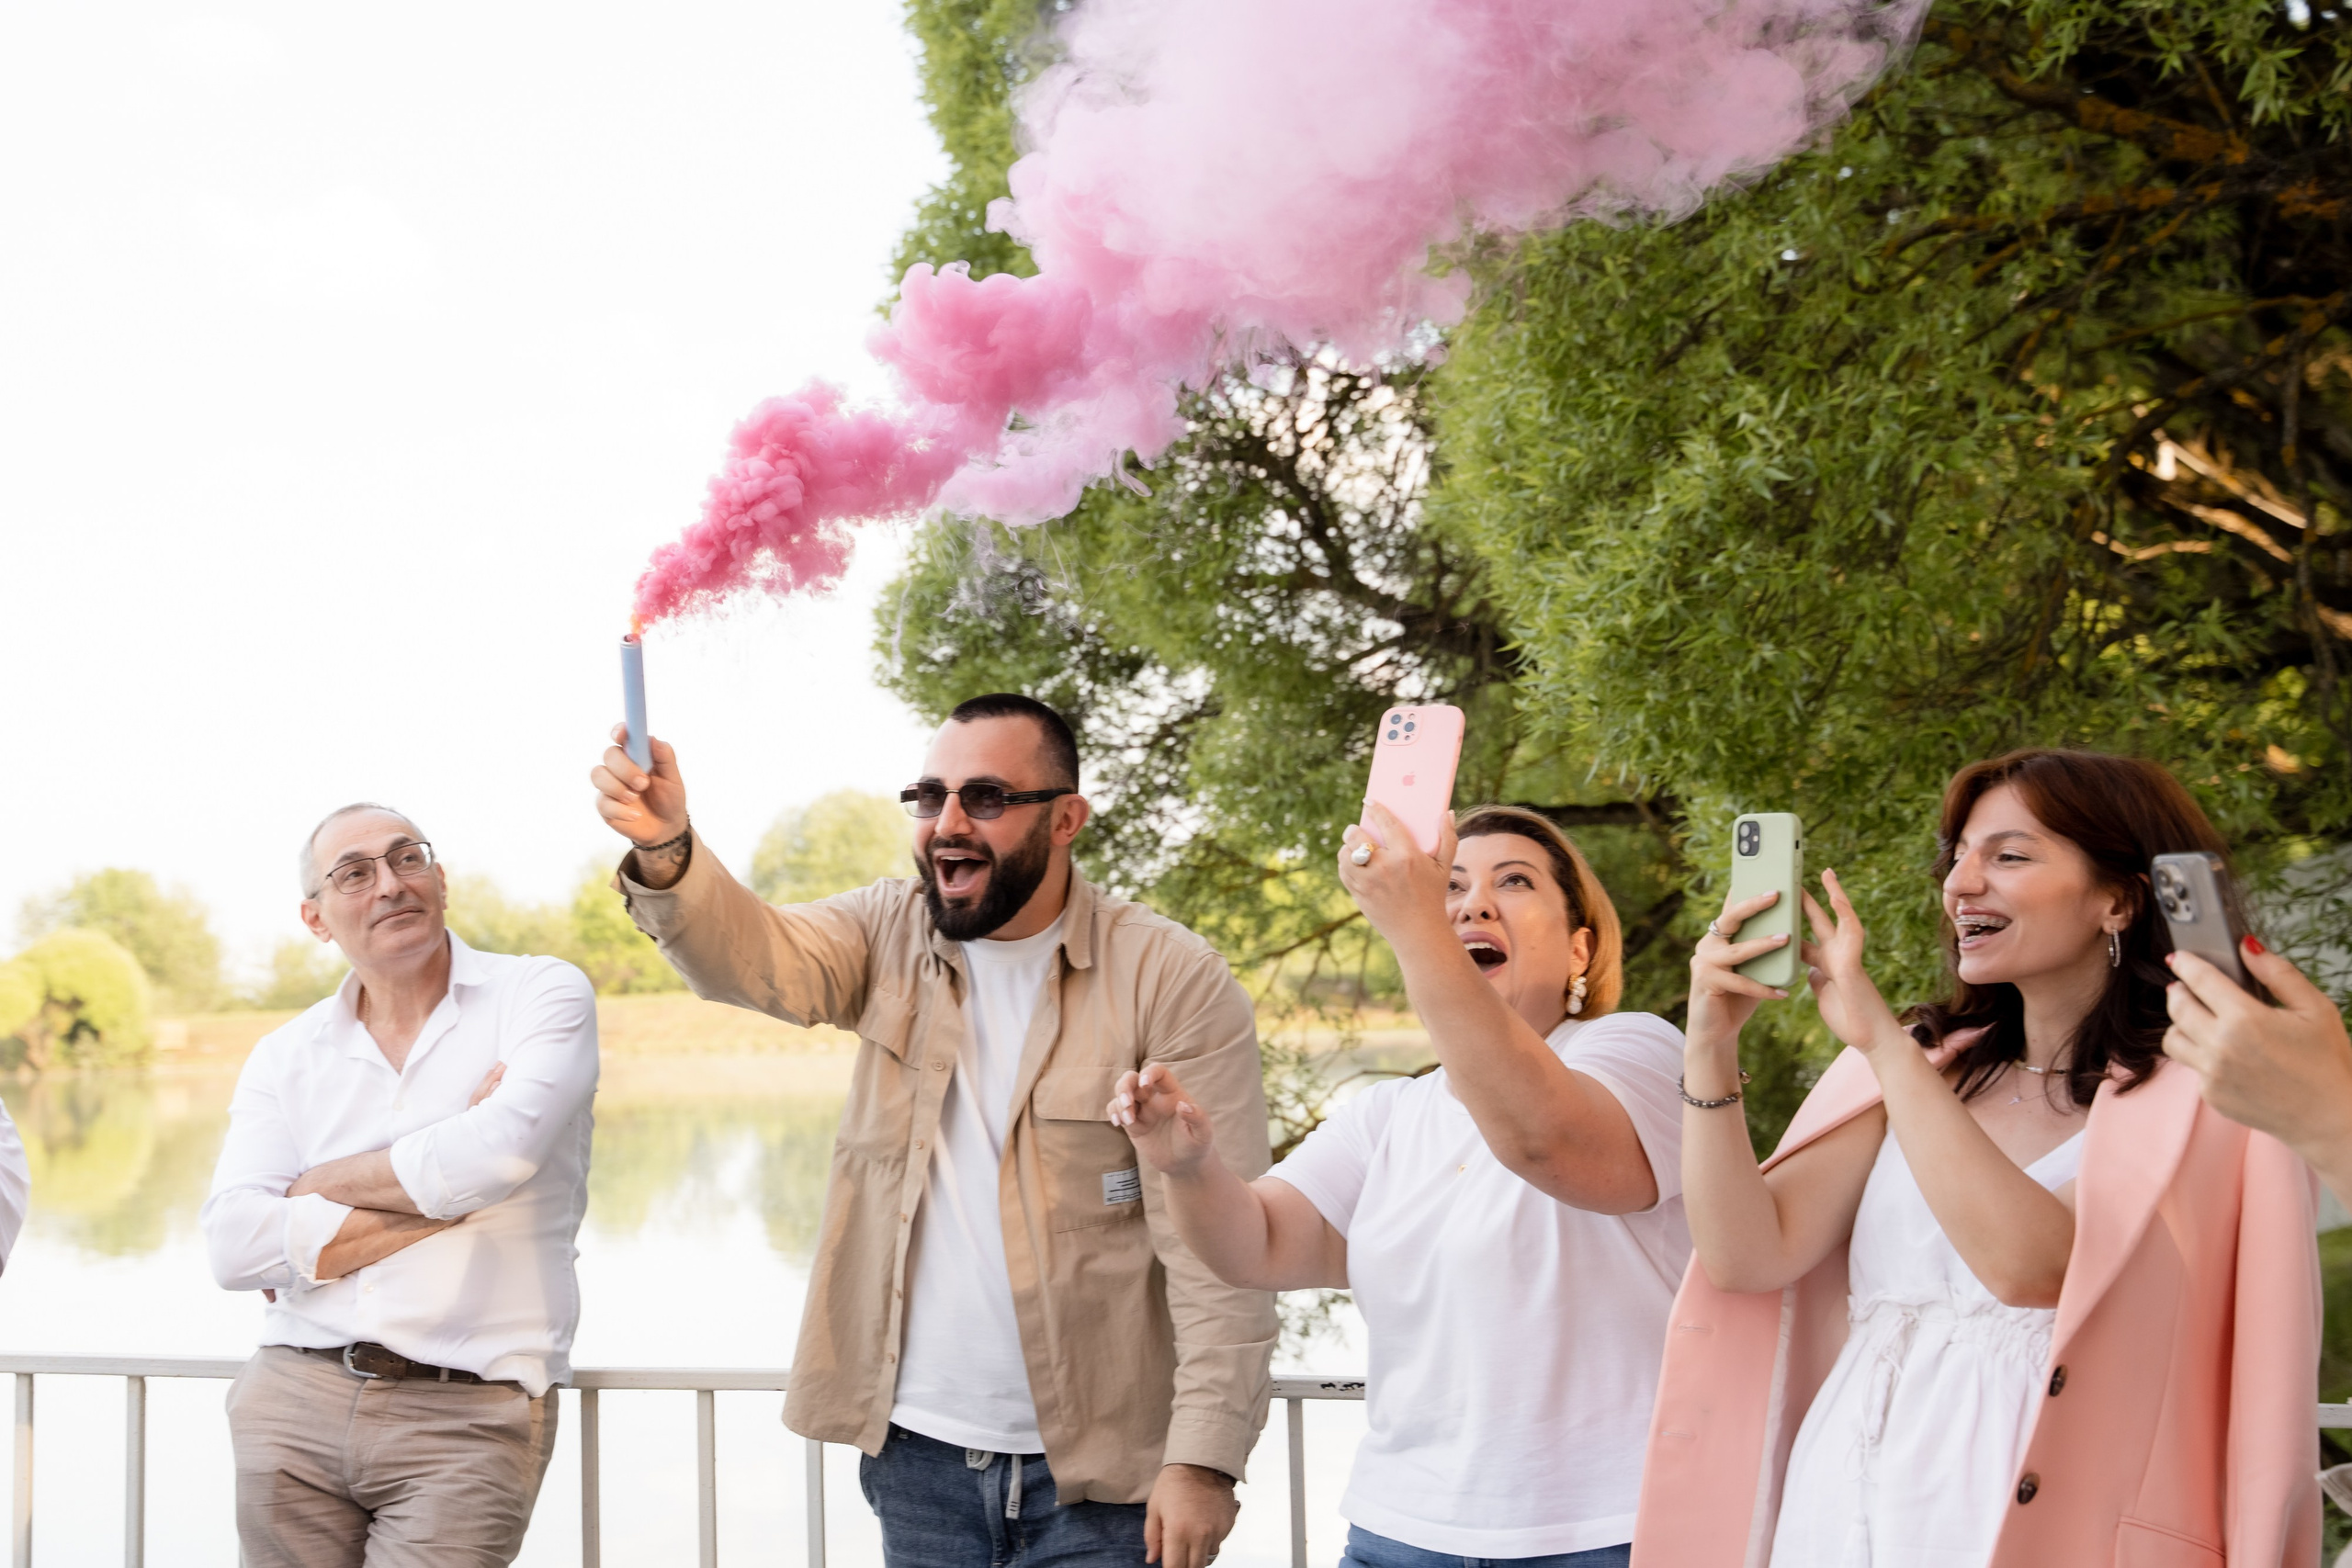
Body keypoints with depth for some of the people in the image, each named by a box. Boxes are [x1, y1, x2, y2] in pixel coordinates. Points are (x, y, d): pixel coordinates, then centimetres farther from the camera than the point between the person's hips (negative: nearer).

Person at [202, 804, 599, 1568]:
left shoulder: (545, 993, 0)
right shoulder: (284, 1059, 9)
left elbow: (500, 1153, -19)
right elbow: (235, 1248, -5)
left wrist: (321, 1185, -4)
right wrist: (443, 1196, -11)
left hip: (468, 1417, -3)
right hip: (293, 1398, 3)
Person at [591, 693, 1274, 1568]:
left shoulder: (1172, 981, -9)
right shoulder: (891, 938, 5)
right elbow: (751, 956, -15)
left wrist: (1204, 1459, -16)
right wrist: (666, 851, -35)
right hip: (917, 1452, 4)